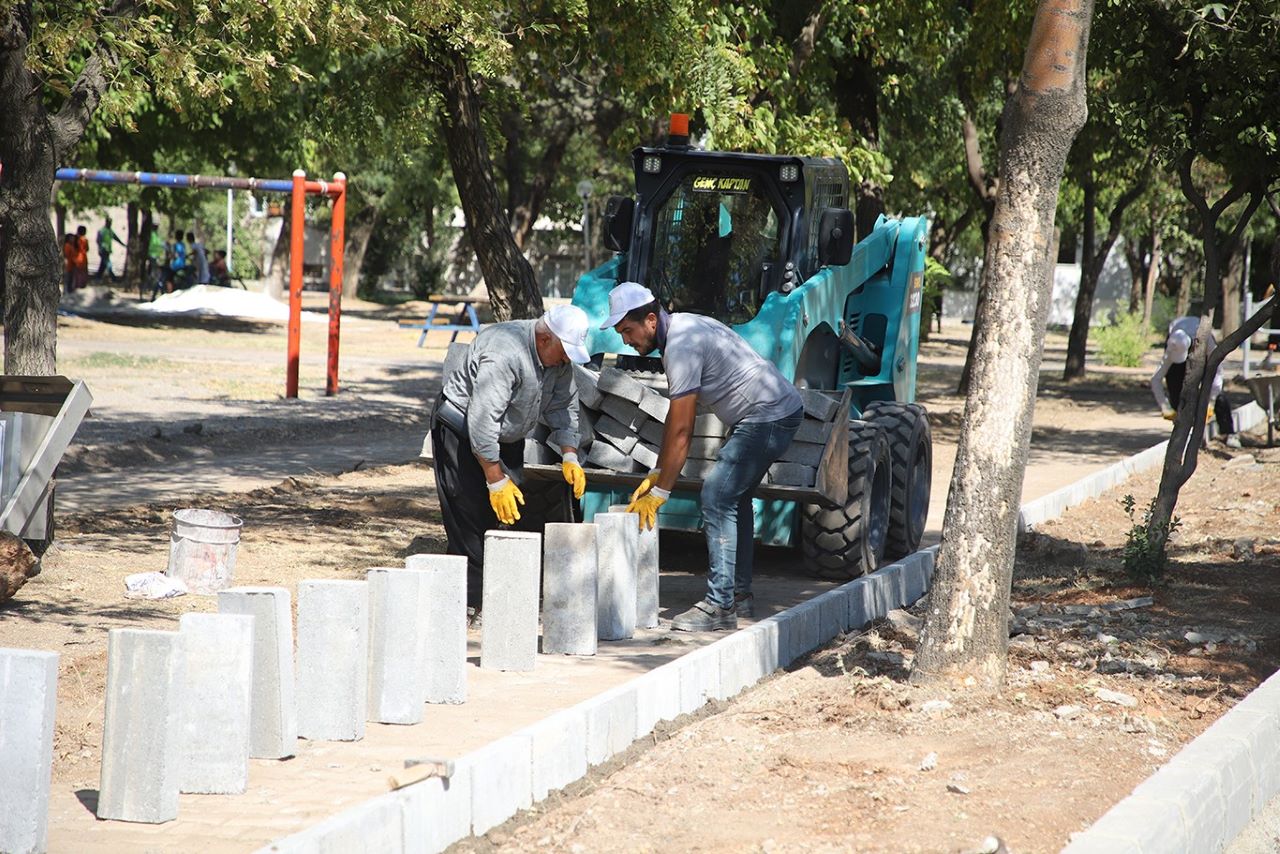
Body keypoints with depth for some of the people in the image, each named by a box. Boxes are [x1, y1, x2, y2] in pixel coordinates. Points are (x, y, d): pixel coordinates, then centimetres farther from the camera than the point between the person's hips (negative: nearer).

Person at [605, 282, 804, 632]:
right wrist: (656, 475, 13)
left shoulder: (681, 346, -21)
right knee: (734, 497, 20)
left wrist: (660, 492, -17)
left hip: (768, 417, -11)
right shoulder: (681, 327, 11)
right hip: (780, 410, 11)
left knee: (717, 497, -14)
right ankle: (740, 595, 25)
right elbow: (676, 418, 15)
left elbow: (681, 431, -21)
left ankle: (720, 606, -16)